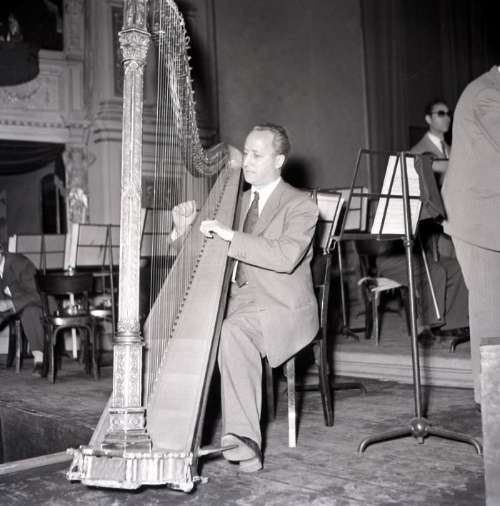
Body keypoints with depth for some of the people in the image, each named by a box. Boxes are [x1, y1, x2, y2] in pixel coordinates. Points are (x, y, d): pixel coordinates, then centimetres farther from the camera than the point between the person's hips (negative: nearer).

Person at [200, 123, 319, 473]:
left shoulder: (300, 206, -4)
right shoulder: (239, 201, 17)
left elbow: (285, 256, -22)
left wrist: (231, 235, -25)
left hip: (282, 306, -7)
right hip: (237, 300, 7)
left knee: (233, 332, -35)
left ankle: (244, 437, -34)